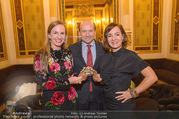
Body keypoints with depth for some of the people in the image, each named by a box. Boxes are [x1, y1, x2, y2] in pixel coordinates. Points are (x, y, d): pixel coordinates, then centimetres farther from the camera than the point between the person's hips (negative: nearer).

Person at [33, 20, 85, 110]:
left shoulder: (68, 54, 3)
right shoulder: (40, 55, -10)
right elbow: (42, 83, -14)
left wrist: (79, 77, -8)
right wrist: (68, 82, -21)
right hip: (51, 103, -4)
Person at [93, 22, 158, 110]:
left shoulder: (129, 55, -18)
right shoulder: (107, 56, 0)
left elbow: (152, 77, -21)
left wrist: (133, 93, -16)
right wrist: (97, 78, -7)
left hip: (123, 106, -5)